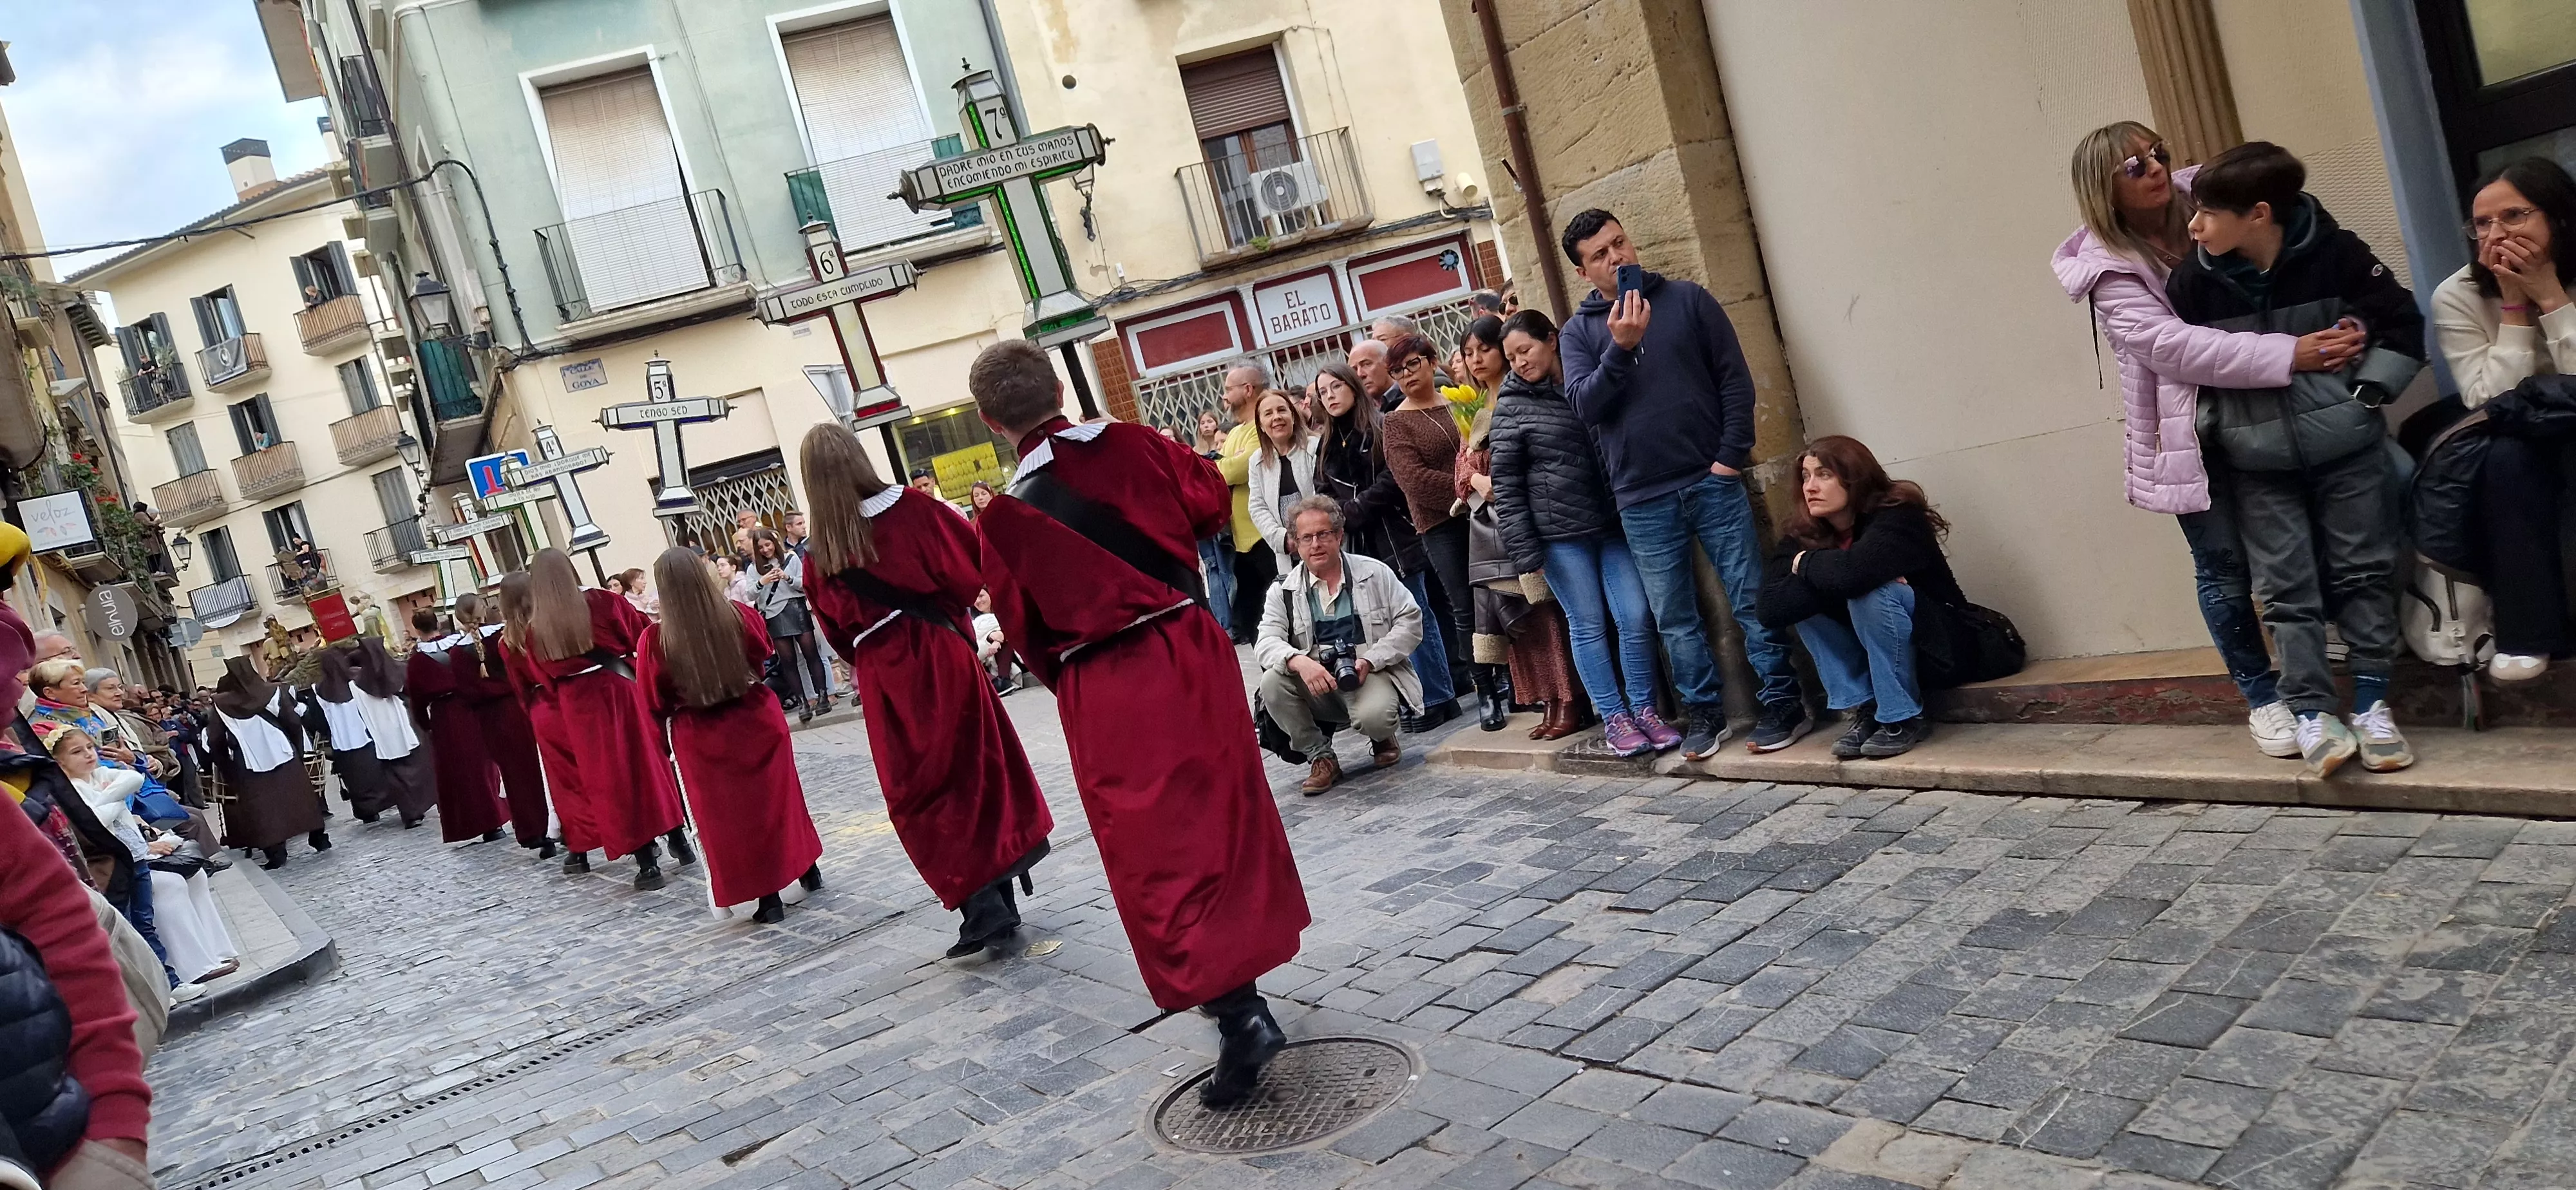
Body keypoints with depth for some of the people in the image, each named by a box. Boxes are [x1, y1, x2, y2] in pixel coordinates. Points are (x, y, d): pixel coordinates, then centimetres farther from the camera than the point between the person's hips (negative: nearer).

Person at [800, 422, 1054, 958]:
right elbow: (976, 562, -2)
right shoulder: (910, 507, -8)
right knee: (981, 771, 16)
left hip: (883, 677, 0)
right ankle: (1000, 903, 23)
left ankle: (985, 914, 1)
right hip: (940, 656, 0)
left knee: (924, 796, 8)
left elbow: (837, 630, 6)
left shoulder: (821, 553, -2)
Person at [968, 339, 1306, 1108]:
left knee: (1158, 858, 2)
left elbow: (1024, 631, 1)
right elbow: (1211, 503, 10)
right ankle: (1242, 989, 31)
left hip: (1098, 693, -3)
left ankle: (1238, 1014, -8)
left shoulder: (1004, 519, -7)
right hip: (1188, 655, 3)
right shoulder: (1131, 445, -4)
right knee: (1223, 819, 18)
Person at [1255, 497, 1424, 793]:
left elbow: (1410, 621, -1)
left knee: (1372, 716, -35)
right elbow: (1266, 643, -8)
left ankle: (1383, 740, 8)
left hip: (1371, 676, -2)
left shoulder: (1374, 573, 2)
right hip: (1316, 684, 2)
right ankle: (1321, 757, -6)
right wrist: (1300, 662, -31)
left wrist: (1369, 660, -15)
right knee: (1272, 683, -27)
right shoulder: (1284, 591, 4)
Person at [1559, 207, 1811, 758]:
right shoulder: (1578, 331, 7)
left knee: (1751, 599, 1)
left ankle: (1782, 703, 12)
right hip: (1642, 501, 1)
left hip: (1712, 482, -1)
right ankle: (1703, 711, 20)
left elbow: (1735, 379, 2)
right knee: (1674, 619, 7)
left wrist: (1731, 456, -7)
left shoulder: (1687, 299, 4)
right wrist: (1621, 348, -20)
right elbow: (1585, 405, -7)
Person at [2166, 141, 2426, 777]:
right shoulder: (2193, 282, -6)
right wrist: (2210, 426, 0)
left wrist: (2367, 393, -5)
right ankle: (2313, 712, 4)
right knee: (2286, 587, 0)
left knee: (2363, 570, 5)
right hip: (2258, 461, 1)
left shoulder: (2335, 254, -8)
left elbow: (2401, 324, 2)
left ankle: (2372, 703, 15)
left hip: (2344, 445, 0)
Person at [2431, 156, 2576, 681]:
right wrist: (2514, 303, -23)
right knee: (2506, 454, -33)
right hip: (2523, 449, 1)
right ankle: (2527, 635, -25)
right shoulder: (2458, 296, -12)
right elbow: (2491, 404, -21)